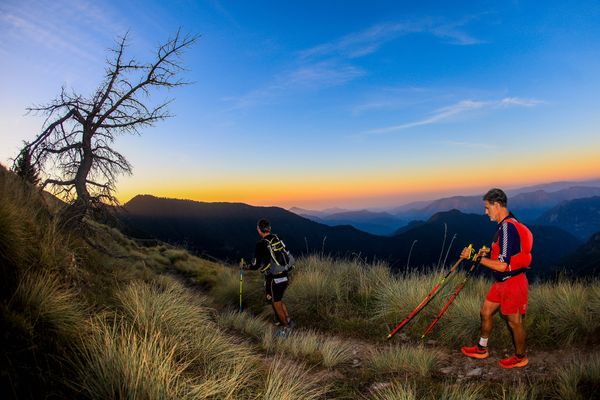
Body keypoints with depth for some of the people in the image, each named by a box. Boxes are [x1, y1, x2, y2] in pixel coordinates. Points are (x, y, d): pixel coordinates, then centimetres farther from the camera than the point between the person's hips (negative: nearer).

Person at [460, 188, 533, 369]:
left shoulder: (508, 227, -25)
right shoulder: (507, 224, 7)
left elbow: (502, 265, -27)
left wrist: (477, 257, -21)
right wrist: (488, 254, 8)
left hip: (512, 283, -10)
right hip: (501, 282, 10)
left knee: (514, 322, 9)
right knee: (485, 312, 18)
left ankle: (520, 357, 31)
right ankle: (482, 349, 33)